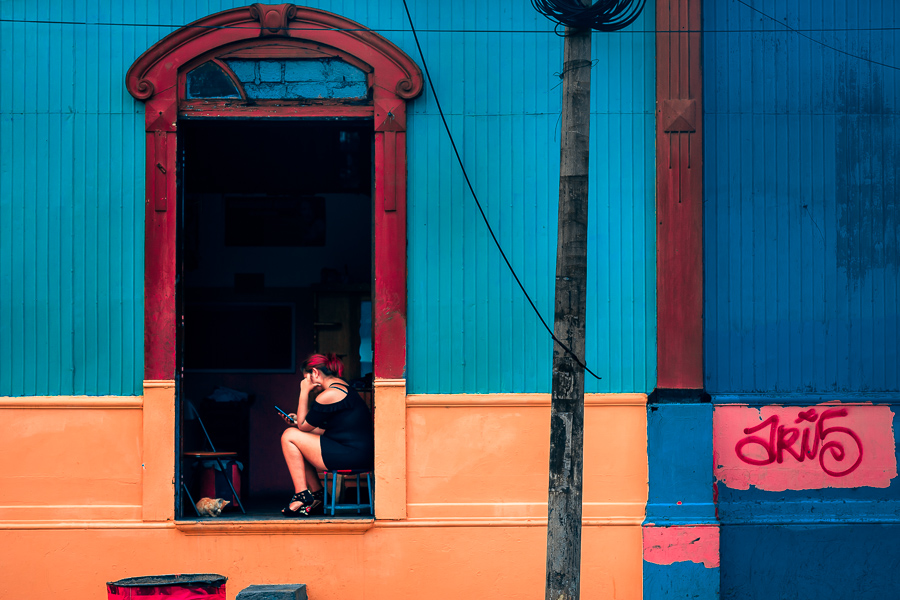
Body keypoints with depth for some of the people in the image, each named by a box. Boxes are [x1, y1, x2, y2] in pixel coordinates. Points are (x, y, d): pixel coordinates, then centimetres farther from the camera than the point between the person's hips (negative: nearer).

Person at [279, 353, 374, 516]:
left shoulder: (328, 395, -15)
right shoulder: (343, 388, 17)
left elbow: (303, 426, -4)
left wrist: (304, 392, -1)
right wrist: (298, 420, 22)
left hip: (351, 458, -10)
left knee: (289, 436, -2)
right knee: (299, 443, 22)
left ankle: (302, 496, 0)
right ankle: (316, 494, 21)